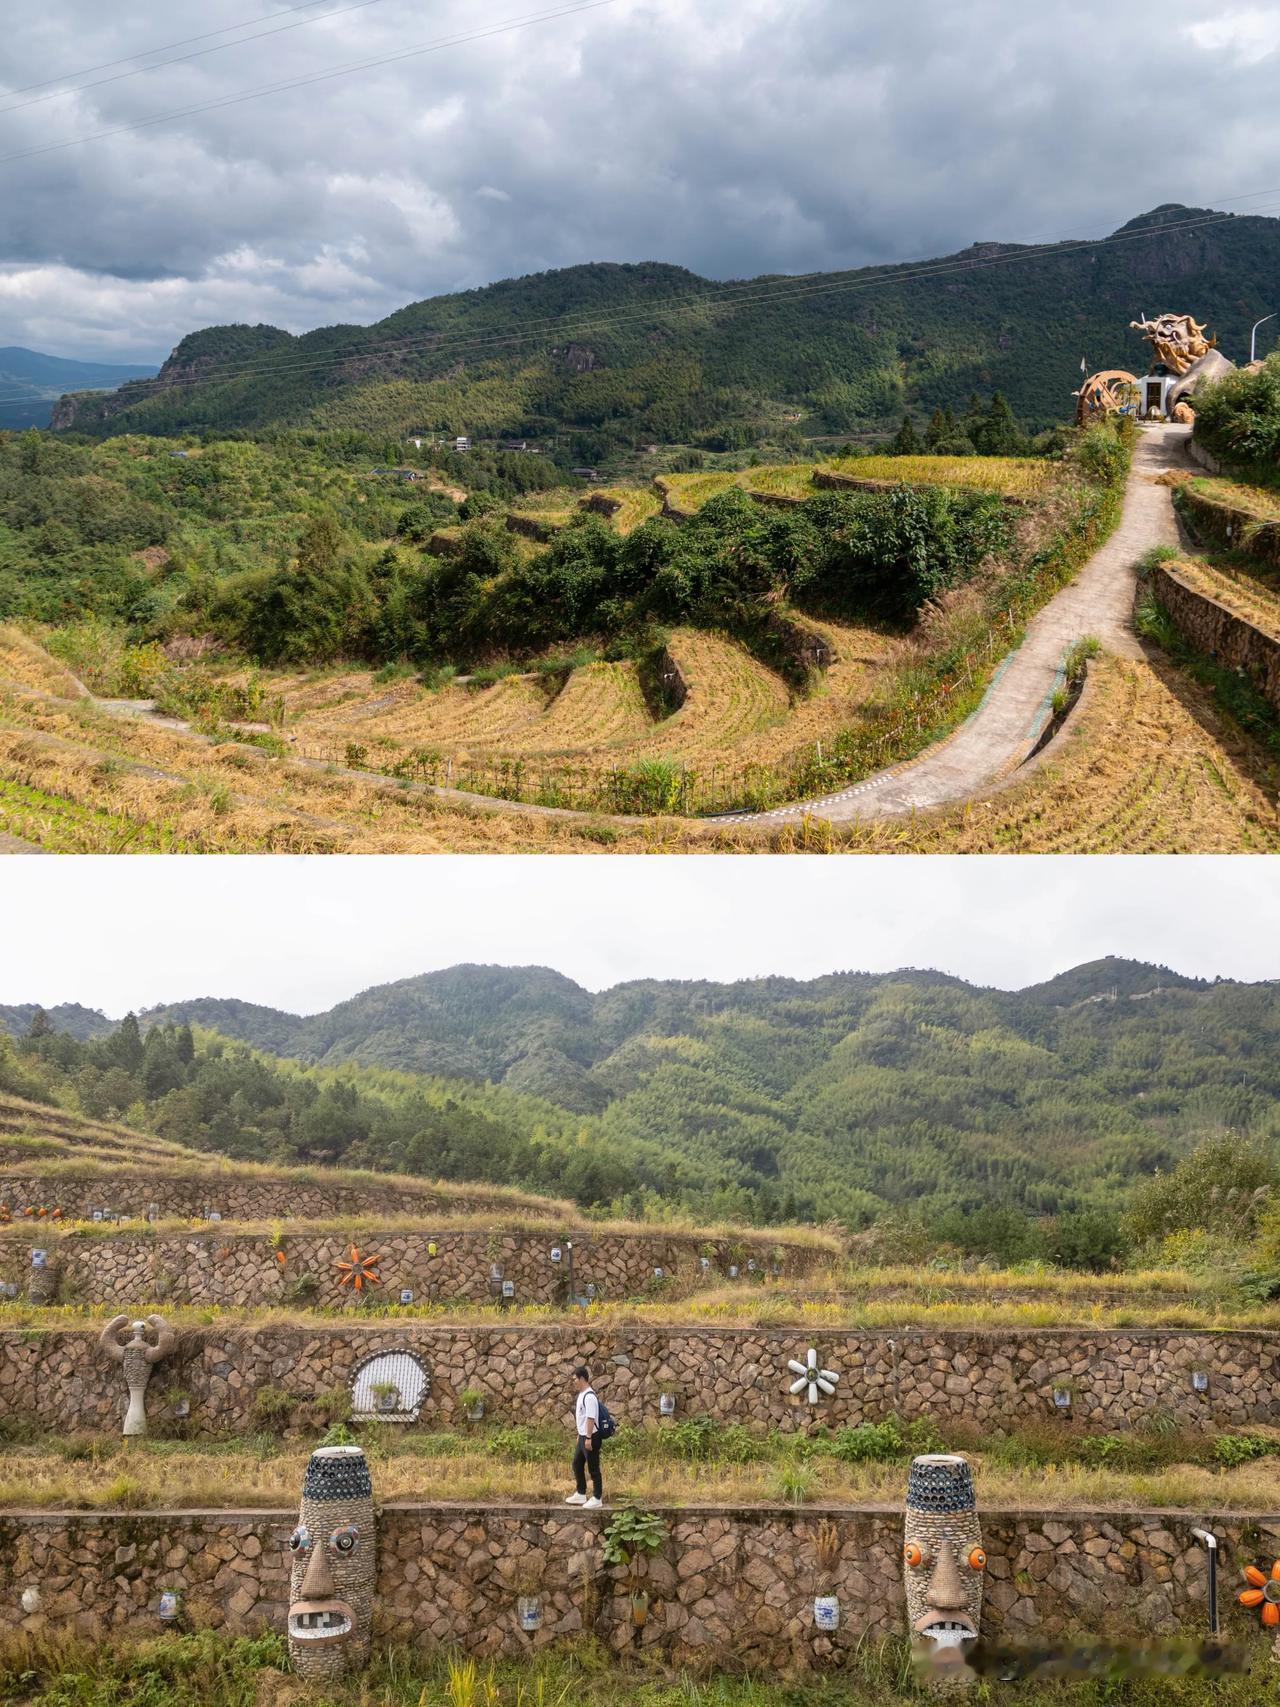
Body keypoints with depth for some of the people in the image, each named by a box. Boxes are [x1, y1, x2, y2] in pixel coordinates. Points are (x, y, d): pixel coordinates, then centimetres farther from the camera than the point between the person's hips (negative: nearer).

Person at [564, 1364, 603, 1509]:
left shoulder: (589, 1396, -20)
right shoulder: (581, 1394, 12)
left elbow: (590, 1418, -24)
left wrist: (588, 1438, -25)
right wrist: (580, 1435, 23)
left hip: (591, 1437, -10)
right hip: (583, 1436, 10)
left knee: (593, 1468, -2)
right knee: (577, 1464, 17)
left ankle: (597, 1499, 6)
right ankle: (581, 1495, 27)